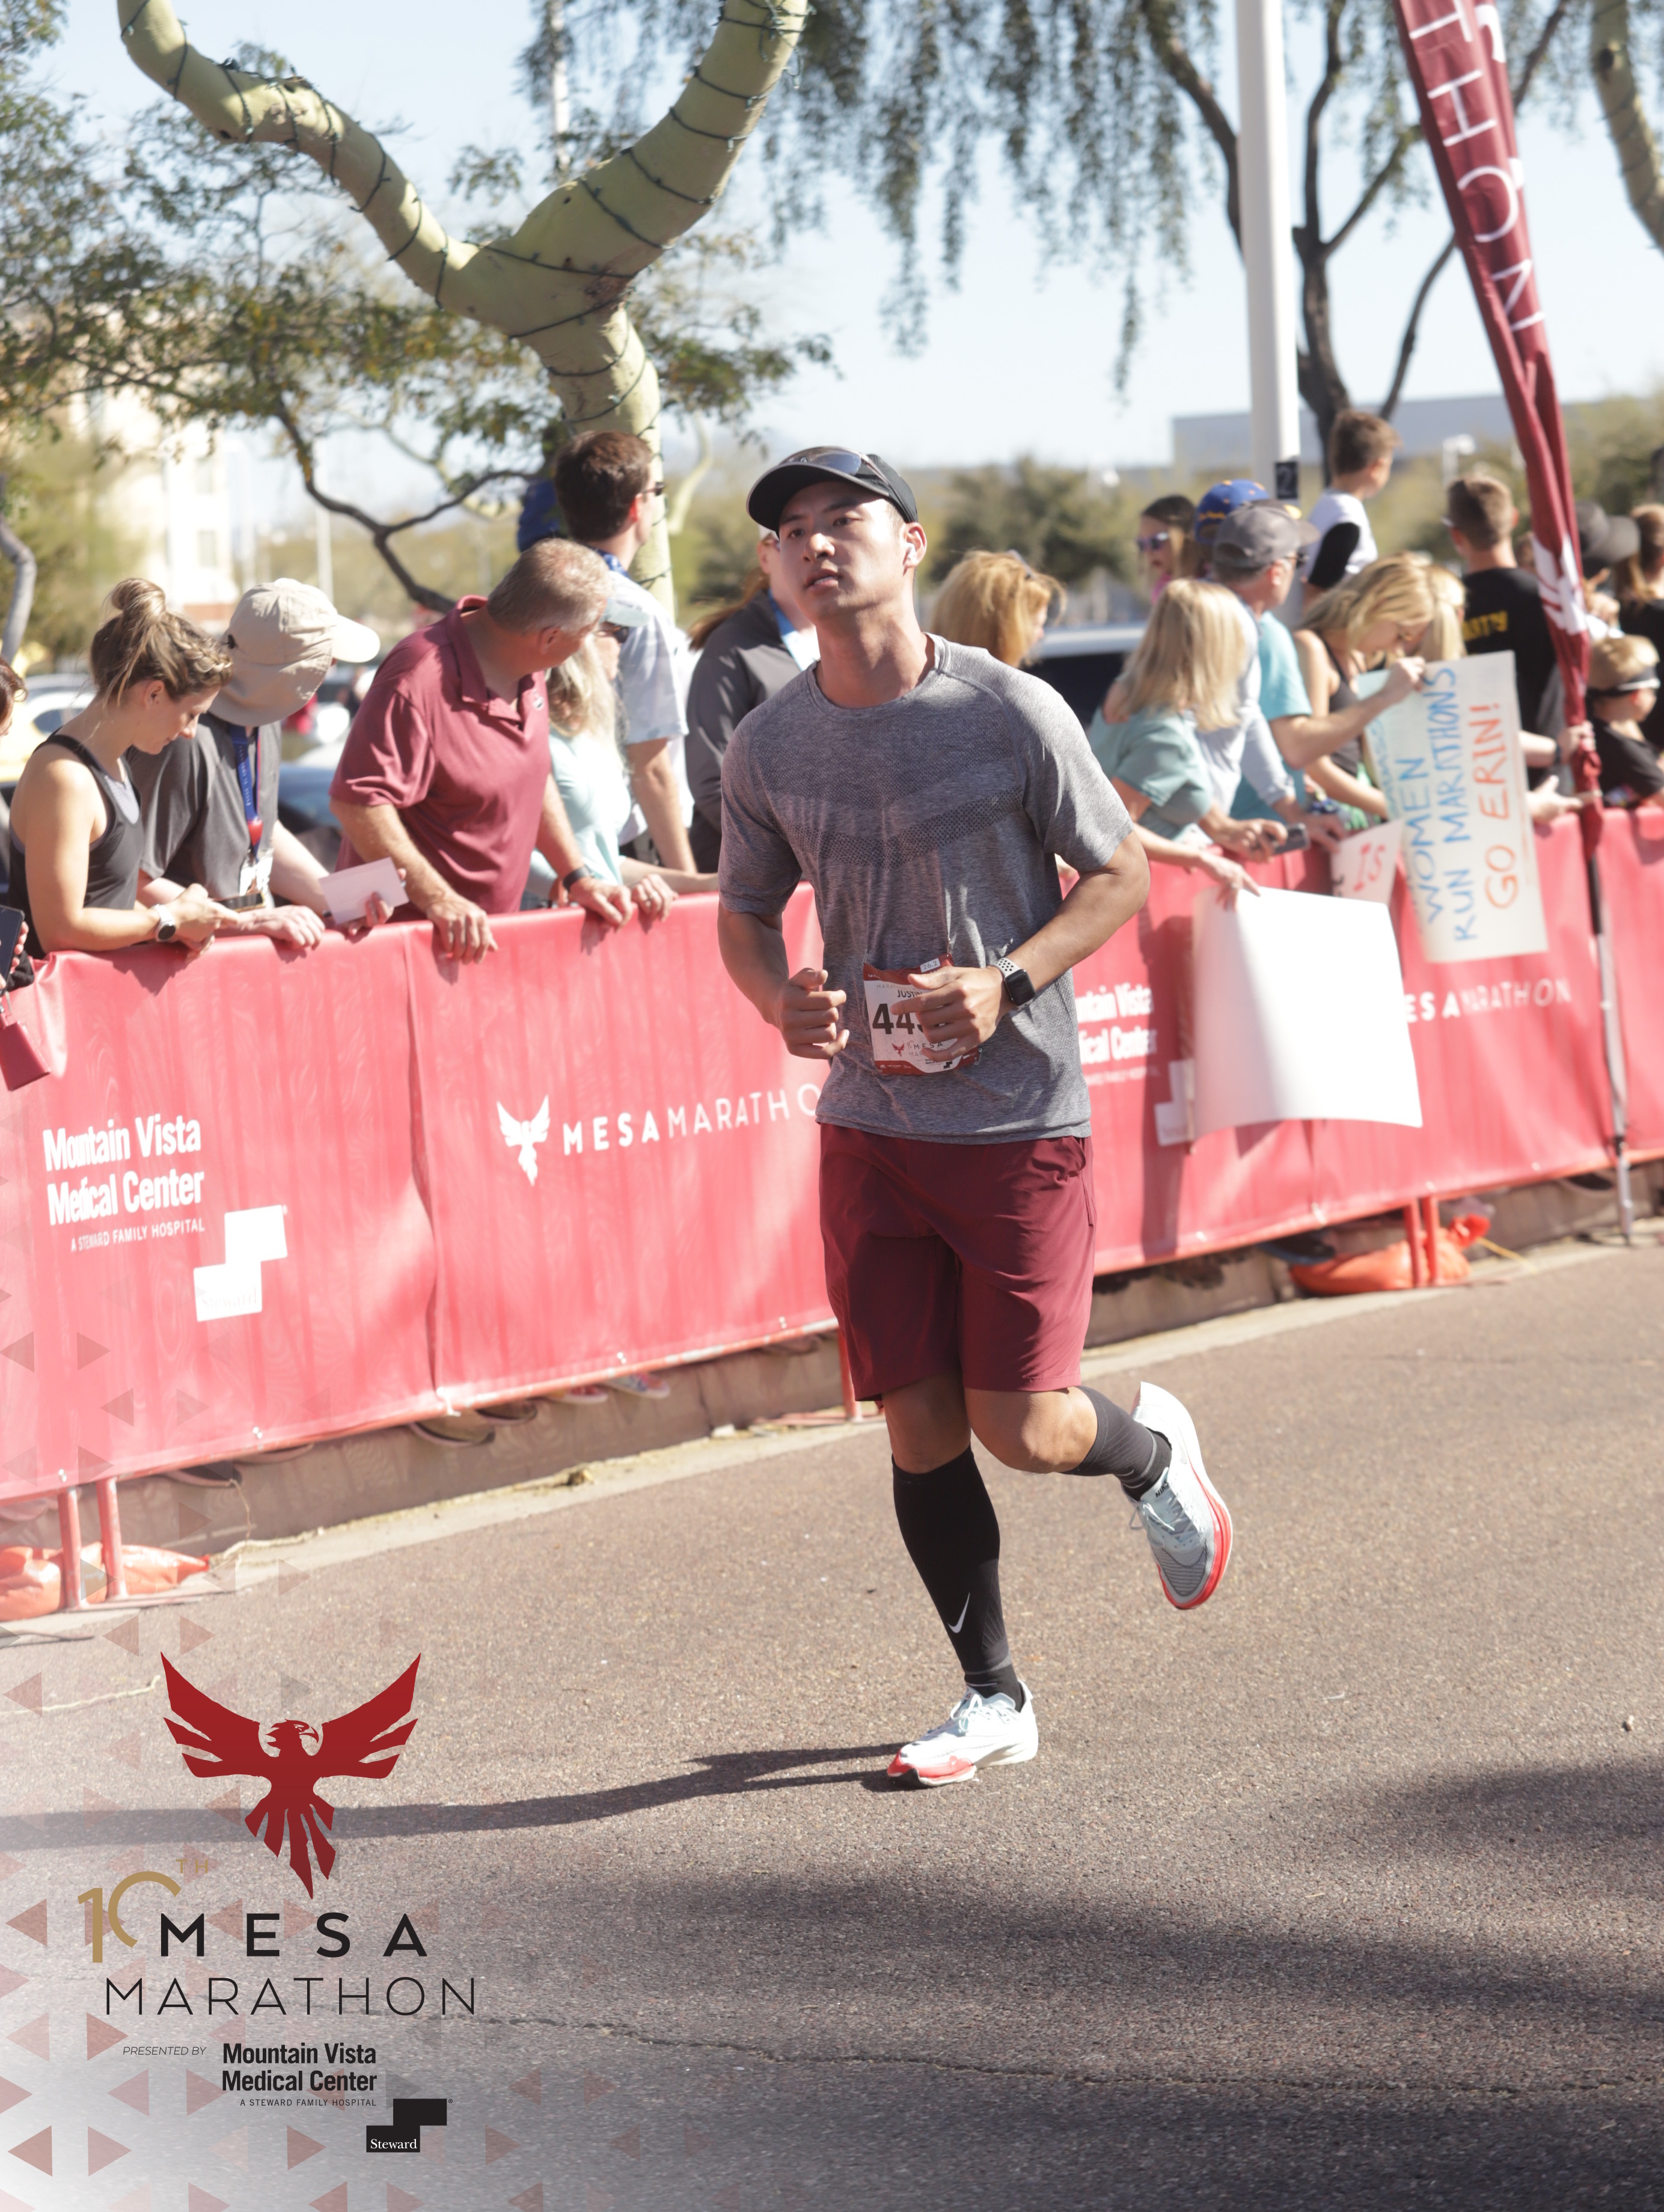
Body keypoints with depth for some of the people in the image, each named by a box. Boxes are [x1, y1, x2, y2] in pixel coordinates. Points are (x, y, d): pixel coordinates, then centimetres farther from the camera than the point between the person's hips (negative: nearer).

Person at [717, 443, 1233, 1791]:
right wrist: (780, 998, -8)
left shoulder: (1011, 712, -10)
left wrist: (1008, 984, -17)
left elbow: (1122, 876, -2)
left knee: (1022, 1426, -6)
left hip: (1020, 1118, -4)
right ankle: (993, 1698, 19)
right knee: (920, 1425, 4)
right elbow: (745, 911, 15)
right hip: (869, 1123, 4)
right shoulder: (769, 747, 2)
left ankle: (1153, 1447, 30)